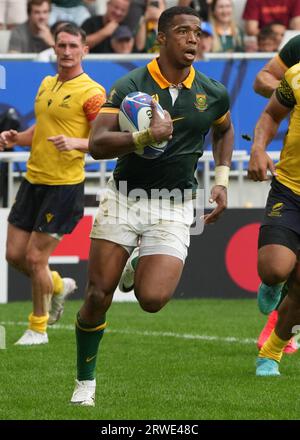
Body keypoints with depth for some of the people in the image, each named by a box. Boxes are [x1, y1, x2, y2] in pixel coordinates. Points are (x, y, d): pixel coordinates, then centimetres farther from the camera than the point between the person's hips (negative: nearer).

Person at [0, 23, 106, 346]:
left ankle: (38, 328, 12)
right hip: (33, 180, 7)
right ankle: (57, 286, 35)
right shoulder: (47, 84, 13)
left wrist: (75, 142, -30)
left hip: (64, 186, -7)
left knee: (35, 258, -6)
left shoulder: (91, 92, -10)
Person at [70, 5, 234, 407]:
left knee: (152, 299, -17)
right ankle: (85, 380, 18)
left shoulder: (213, 94, 0)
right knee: (98, 297, -4)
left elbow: (224, 130, 23)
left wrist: (221, 181, 12)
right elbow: (97, 144, -19)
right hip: (124, 197, -1)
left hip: (174, 209, 1)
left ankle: (139, 268, 22)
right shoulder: (130, 86, -10)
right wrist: (145, 137, -33)